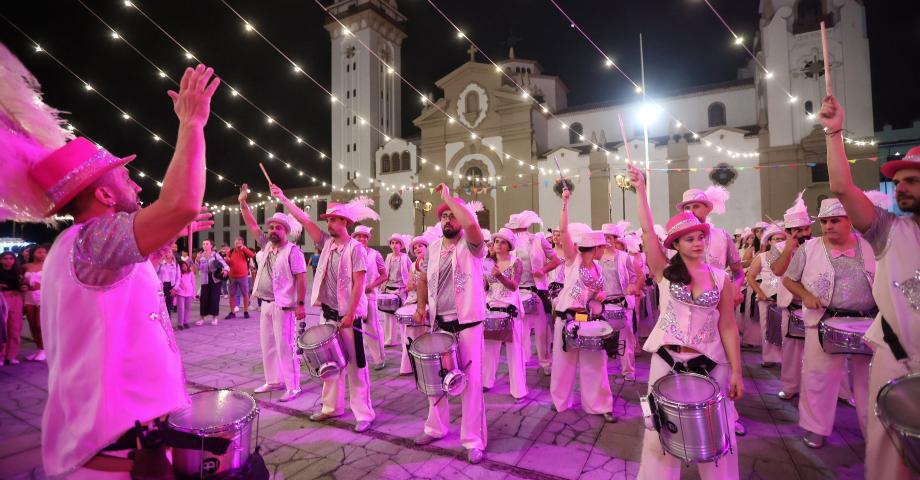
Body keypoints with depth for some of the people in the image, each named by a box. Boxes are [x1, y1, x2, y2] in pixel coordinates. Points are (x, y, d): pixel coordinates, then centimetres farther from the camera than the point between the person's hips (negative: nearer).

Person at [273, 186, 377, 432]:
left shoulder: (356, 248, -12)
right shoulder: (327, 243, 7)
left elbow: (358, 284, -16)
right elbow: (304, 220, 9)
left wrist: (349, 315, -20)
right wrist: (283, 198, 9)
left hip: (349, 316, -7)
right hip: (328, 314, 7)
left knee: (355, 365, 0)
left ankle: (364, 414, 10)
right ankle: (332, 406, 30)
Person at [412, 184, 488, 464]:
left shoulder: (471, 246, -10)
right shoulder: (433, 248, 7)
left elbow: (471, 223, -33)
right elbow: (423, 279, 17)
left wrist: (449, 197, -22)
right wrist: (421, 307, 3)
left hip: (468, 324, -6)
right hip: (438, 323, 6)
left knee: (471, 380, 1)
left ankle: (473, 440, 17)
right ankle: (436, 427, 38)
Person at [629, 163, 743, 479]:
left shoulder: (721, 279, 1)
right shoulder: (665, 271, -2)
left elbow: (728, 328, 2)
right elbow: (647, 231, -11)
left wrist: (736, 372, -1)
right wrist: (640, 188, -10)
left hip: (709, 365, 1)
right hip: (666, 361, -1)